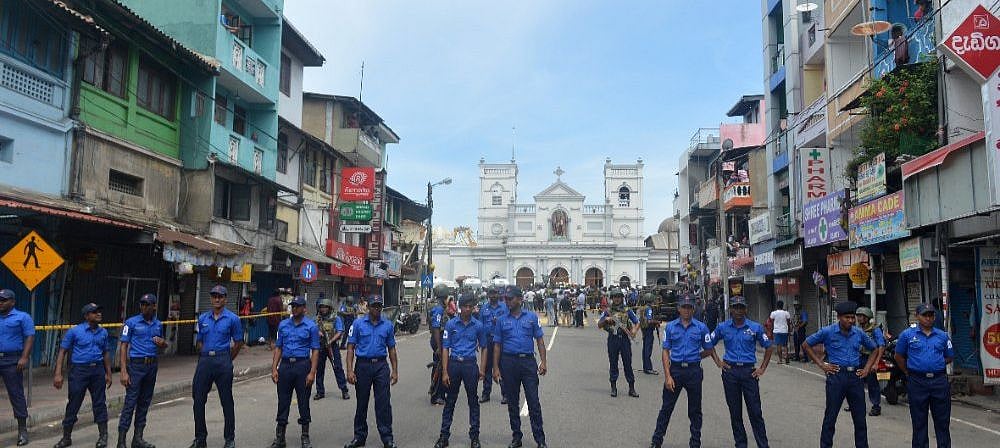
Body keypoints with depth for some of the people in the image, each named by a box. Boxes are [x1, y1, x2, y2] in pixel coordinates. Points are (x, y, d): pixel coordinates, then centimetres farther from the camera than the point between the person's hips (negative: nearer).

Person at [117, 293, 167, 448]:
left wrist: (162, 342, -1)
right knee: (130, 402, -8)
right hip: (136, 365, -5)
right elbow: (123, 346, -6)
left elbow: (163, 345, 25)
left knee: (145, 402, 9)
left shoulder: (158, 324, 11)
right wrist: (124, 371, -14)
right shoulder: (131, 322, -4)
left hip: (152, 365, 5)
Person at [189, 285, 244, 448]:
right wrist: (206, 356, 11)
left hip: (223, 361, -4)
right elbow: (199, 342, 17)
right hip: (204, 361, 4)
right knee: (198, 399, 6)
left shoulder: (232, 319, 0)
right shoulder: (203, 318, 10)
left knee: (226, 401, 2)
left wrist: (227, 360, 7)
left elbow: (238, 343, 5)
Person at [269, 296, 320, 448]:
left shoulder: (311, 326, -3)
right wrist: (274, 369, 1)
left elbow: (315, 350, -5)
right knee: (283, 401, 7)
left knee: (303, 402, 4)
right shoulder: (283, 325, 8)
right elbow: (278, 347, 10)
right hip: (285, 365, 3)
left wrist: (312, 372, -12)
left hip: (302, 365, -3)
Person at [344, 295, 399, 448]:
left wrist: (395, 370, 7)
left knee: (383, 404, -1)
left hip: (381, 366, 1)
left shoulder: (388, 325, 6)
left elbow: (391, 349, 11)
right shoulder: (358, 323, 0)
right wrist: (350, 370, -9)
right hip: (363, 365, -1)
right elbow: (351, 347, -1)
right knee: (361, 403, 10)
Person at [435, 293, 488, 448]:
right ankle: (444, 436, 16)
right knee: (450, 401, 8)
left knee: (473, 401, 7)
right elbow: (446, 348, 1)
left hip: (470, 364, 0)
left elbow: (483, 348, 10)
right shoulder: (451, 324, 0)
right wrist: (445, 372, -5)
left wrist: (482, 369, 1)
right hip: (453, 364, 0)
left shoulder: (478, 325, 2)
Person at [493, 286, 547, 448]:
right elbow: (497, 345, 8)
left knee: (533, 401, -3)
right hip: (509, 363, 2)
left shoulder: (531, 317, 5)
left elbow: (539, 340, 5)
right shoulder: (502, 320, 6)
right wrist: (496, 368, 1)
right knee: (512, 402, 9)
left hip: (528, 361, -1)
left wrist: (543, 362, -4)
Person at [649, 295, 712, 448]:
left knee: (695, 410, 9)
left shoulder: (701, 327, 1)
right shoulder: (670, 326, 2)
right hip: (675, 370, 0)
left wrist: (693, 359, 7)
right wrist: (667, 376, -7)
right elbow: (666, 352, 0)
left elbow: (708, 350, 10)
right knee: (666, 408, 5)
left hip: (694, 371, 0)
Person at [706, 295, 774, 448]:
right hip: (730, 371, 1)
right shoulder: (723, 327, 3)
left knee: (755, 411, -2)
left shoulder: (755, 327, 0)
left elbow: (768, 347, 9)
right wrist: (718, 362, 6)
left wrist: (762, 368, 3)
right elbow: (710, 344, 16)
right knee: (735, 411, 8)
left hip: (749, 371, -1)